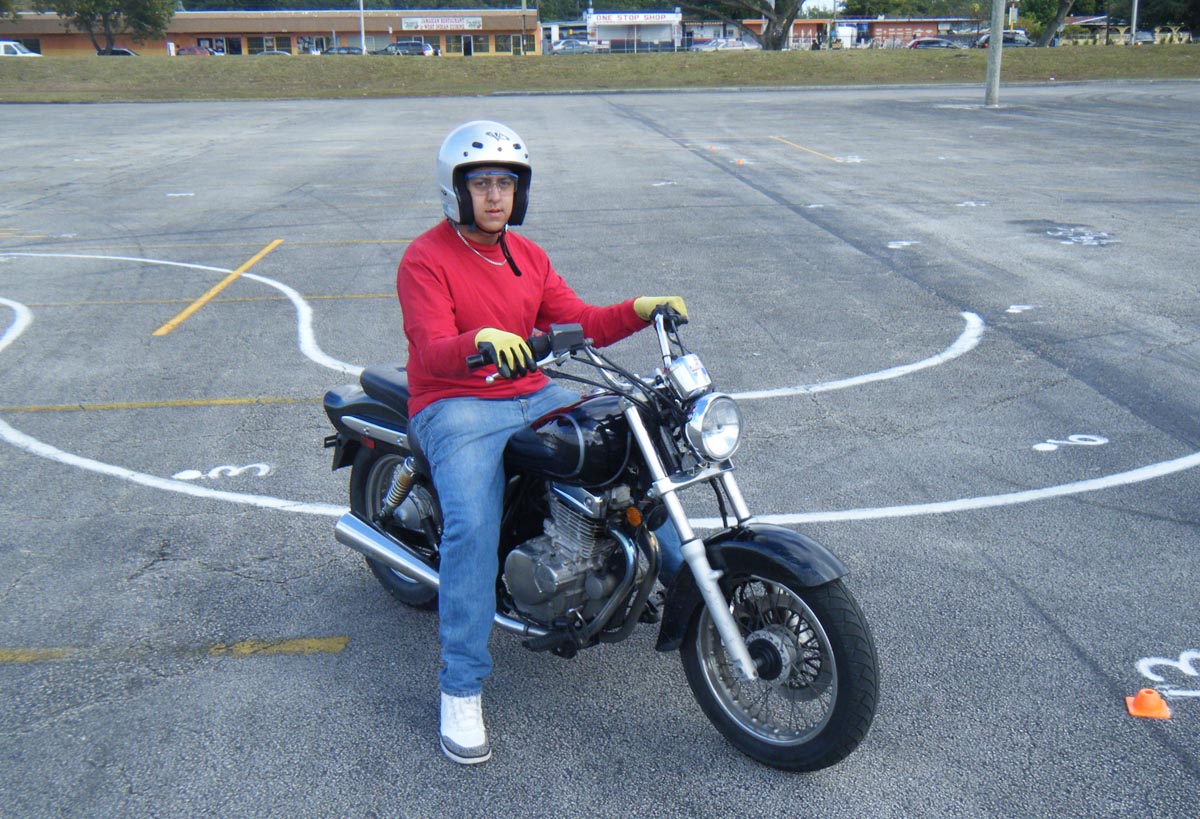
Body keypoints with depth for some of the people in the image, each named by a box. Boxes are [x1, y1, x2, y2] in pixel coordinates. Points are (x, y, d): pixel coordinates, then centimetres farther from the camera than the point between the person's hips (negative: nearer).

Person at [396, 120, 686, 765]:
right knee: (473, 525, -29)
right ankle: (461, 690, -20)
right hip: (454, 407, -6)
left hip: (532, 395, 7)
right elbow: (432, 349, -22)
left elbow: (580, 324, 9)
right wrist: (482, 342, -43)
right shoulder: (425, 259, -7)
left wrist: (638, 311, -8)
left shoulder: (528, 256, 15)